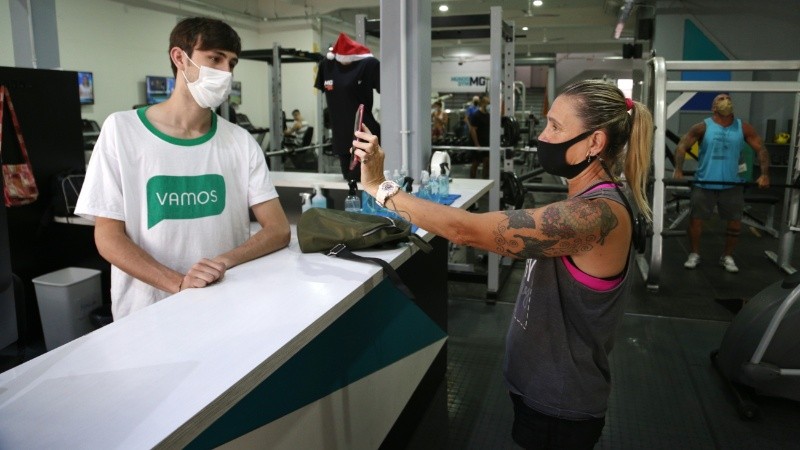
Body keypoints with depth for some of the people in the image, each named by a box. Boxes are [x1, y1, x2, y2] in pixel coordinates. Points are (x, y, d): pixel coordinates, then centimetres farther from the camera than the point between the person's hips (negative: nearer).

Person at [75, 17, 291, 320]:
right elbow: (108, 237, -4)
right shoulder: (121, 129, -2)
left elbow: (278, 229, 0)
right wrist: (179, 284, -19)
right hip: (148, 314, -1)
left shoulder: (240, 142, 2)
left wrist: (225, 261, -19)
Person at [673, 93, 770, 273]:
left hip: (732, 185, 3)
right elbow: (681, 146, -9)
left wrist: (765, 174, -10)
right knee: (696, 219, 2)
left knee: (735, 222, 6)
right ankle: (694, 254, 20)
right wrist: (678, 170, -24)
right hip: (704, 184, -2)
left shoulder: (743, 128, 4)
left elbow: (761, 149, 4)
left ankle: (727, 256, 25)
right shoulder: (703, 127, -3)